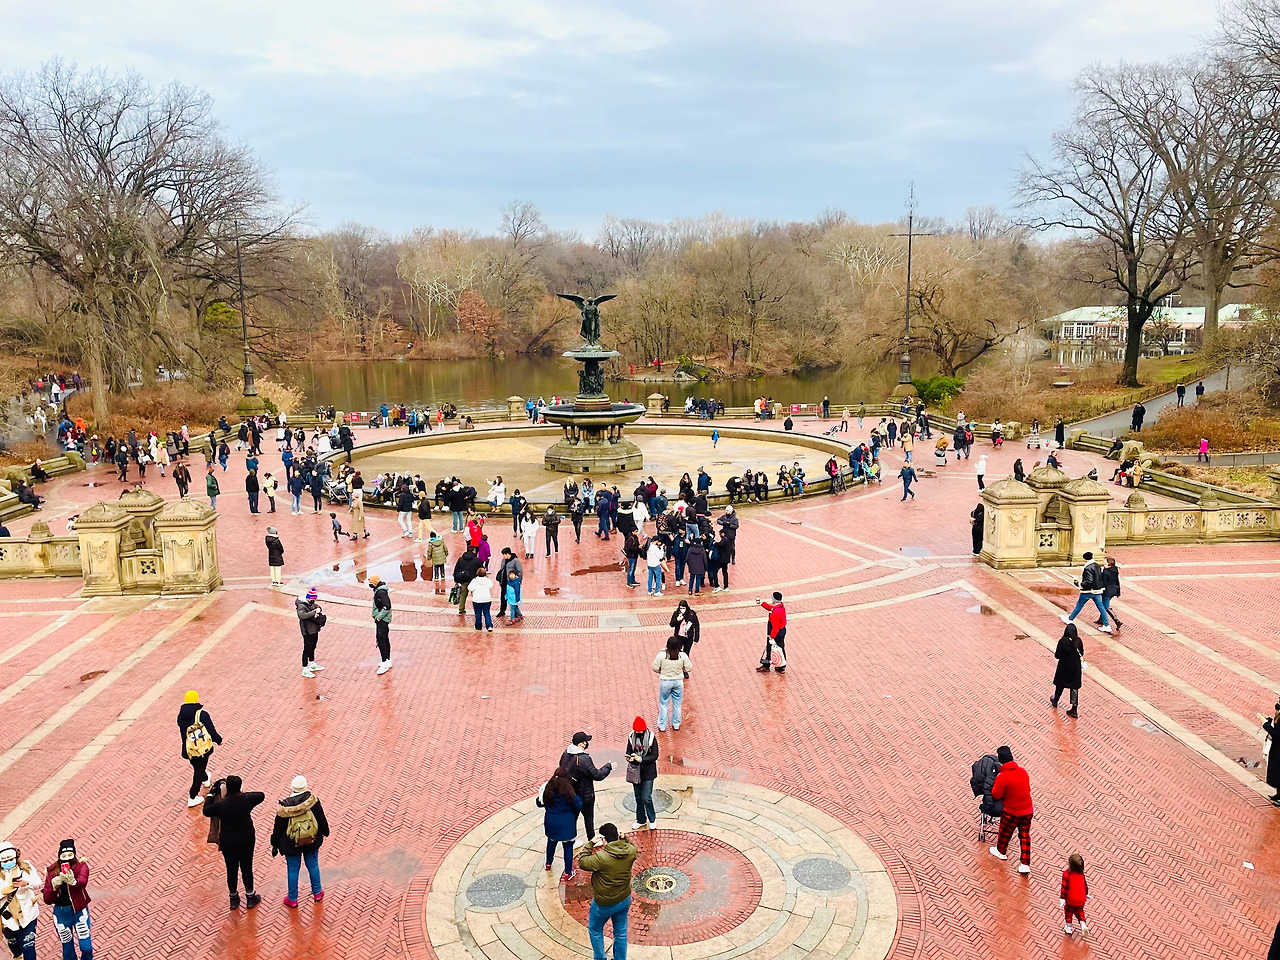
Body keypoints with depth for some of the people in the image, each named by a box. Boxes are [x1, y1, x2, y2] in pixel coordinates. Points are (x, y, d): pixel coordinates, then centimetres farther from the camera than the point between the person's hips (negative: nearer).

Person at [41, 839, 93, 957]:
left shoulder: (81, 866, -12)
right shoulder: (52, 871, -7)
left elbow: (83, 881, -34)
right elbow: (47, 900, -6)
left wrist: (73, 882, -56)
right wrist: (53, 887, -26)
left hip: (79, 910, -2)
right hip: (61, 913, 2)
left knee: (87, 948, 0)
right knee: (68, 950, 14)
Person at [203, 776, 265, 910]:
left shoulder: (220, 805, -20)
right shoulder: (247, 800, -17)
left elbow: (206, 811, 1)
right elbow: (261, 796, 3)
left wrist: (211, 794, 9)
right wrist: (244, 794, 8)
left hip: (227, 842, 0)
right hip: (246, 840, 1)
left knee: (231, 869, 16)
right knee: (247, 867, 16)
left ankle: (234, 899, 31)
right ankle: (251, 898, 27)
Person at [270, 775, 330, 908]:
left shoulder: (284, 806, -21)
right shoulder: (313, 800, -19)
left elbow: (278, 827, -9)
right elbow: (321, 819, -6)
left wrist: (275, 845, 6)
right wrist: (325, 832, 13)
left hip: (291, 845, -1)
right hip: (312, 842, 1)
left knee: (293, 870, 15)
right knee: (313, 866, 21)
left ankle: (292, 899, 30)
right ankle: (317, 893, 36)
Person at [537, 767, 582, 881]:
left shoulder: (548, 788, -10)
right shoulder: (567, 790, -22)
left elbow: (539, 803, 2)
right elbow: (578, 805, -17)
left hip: (551, 822, 5)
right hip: (566, 823, -4)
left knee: (551, 841, 28)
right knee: (568, 846, 9)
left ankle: (548, 864, 47)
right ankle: (568, 873, 15)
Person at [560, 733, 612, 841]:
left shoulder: (566, 754, -9)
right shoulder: (584, 759, -30)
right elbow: (597, 775, -22)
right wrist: (608, 767, -8)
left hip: (569, 793, 6)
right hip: (585, 795, -6)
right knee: (588, 817, 15)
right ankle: (591, 839, 31)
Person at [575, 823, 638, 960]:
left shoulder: (601, 857, -32)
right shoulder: (630, 851, -15)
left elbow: (582, 862, -17)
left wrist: (591, 844, -15)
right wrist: (624, 838, 4)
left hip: (605, 904, -5)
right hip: (625, 899, 5)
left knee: (595, 929, 22)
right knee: (621, 932, 23)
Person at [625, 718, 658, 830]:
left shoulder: (651, 738, -14)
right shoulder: (632, 737, -3)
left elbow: (655, 756, -13)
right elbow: (629, 751, 6)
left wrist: (641, 759, -25)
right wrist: (629, 757, -18)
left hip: (648, 771, -4)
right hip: (635, 770, 4)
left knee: (646, 798, -6)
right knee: (638, 797, 14)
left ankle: (652, 819, 18)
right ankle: (641, 820, 32)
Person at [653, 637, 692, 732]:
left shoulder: (661, 655, -19)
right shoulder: (683, 655, -15)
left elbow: (655, 668, -11)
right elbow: (689, 668, -6)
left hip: (665, 682, -1)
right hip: (678, 681, 1)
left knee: (664, 704, 14)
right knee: (677, 704, 18)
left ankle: (662, 726, 22)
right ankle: (676, 725, 30)